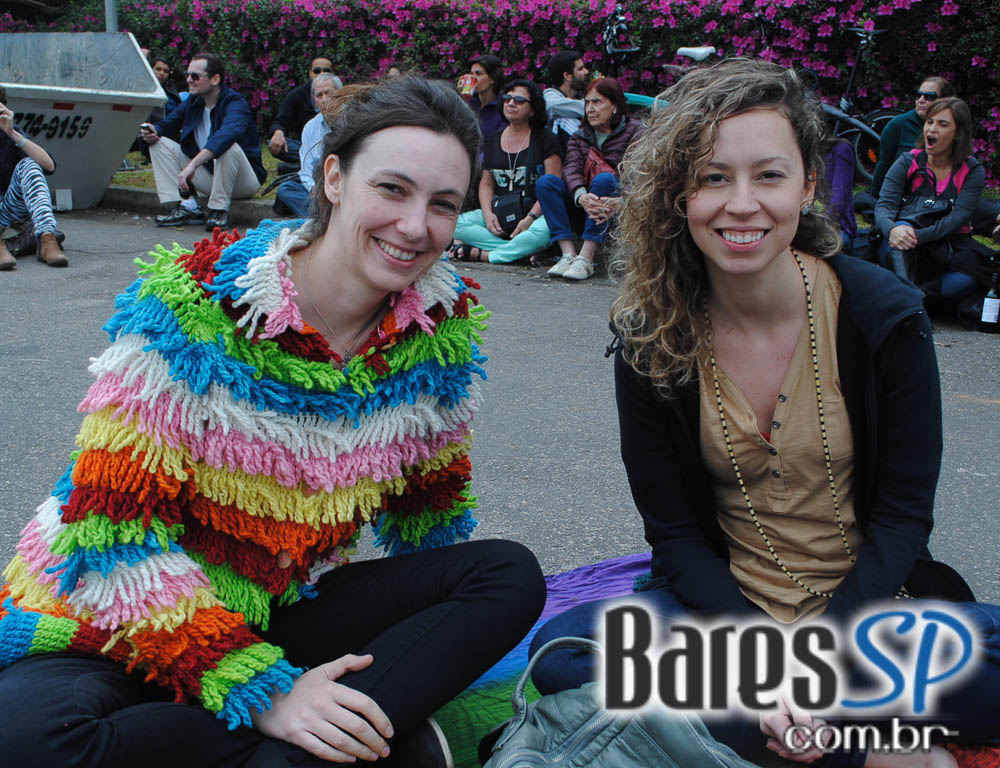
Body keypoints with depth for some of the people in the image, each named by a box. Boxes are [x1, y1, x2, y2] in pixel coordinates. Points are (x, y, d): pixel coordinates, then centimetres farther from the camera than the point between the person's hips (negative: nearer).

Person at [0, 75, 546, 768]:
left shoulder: (447, 324, -5)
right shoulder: (191, 303, -20)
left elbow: (431, 512, 9)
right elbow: (118, 536, -21)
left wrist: (439, 643, 2)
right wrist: (261, 691, -26)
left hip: (282, 613, 4)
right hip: (108, 627, -3)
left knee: (511, 575, -14)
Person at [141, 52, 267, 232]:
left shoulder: (235, 103, -19)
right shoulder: (193, 102, 4)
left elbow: (228, 133, -40)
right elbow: (167, 124, 12)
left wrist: (192, 165, -49)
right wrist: (152, 131, -14)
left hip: (244, 181, -7)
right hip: (208, 176, 7)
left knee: (227, 147, -37)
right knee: (160, 143, -2)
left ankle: (219, 211, -22)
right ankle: (187, 208, -15)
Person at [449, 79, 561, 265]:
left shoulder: (545, 139, 2)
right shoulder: (493, 141, 17)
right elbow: (486, 183, 16)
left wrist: (530, 218, -19)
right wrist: (488, 213, -5)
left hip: (535, 213, -4)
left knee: (543, 231, -40)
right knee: (456, 224, -20)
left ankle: (481, 254, -27)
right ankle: (523, 250, -25)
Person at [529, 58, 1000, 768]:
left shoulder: (888, 316, -11)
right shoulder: (650, 341, -7)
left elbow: (902, 514, -8)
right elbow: (674, 529, -5)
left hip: (862, 606, -1)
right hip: (725, 604, 2)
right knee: (559, 652, -26)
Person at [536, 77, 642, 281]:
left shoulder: (634, 131, 2)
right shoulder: (580, 136, 16)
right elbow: (571, 168, -5)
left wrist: (620, 201, -37)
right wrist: (581, 196, -29)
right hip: (584, 209, 4)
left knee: (604, 179, -33)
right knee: (545, 182, -16)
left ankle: (586, 257, -38)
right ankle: (568, 253, -30)